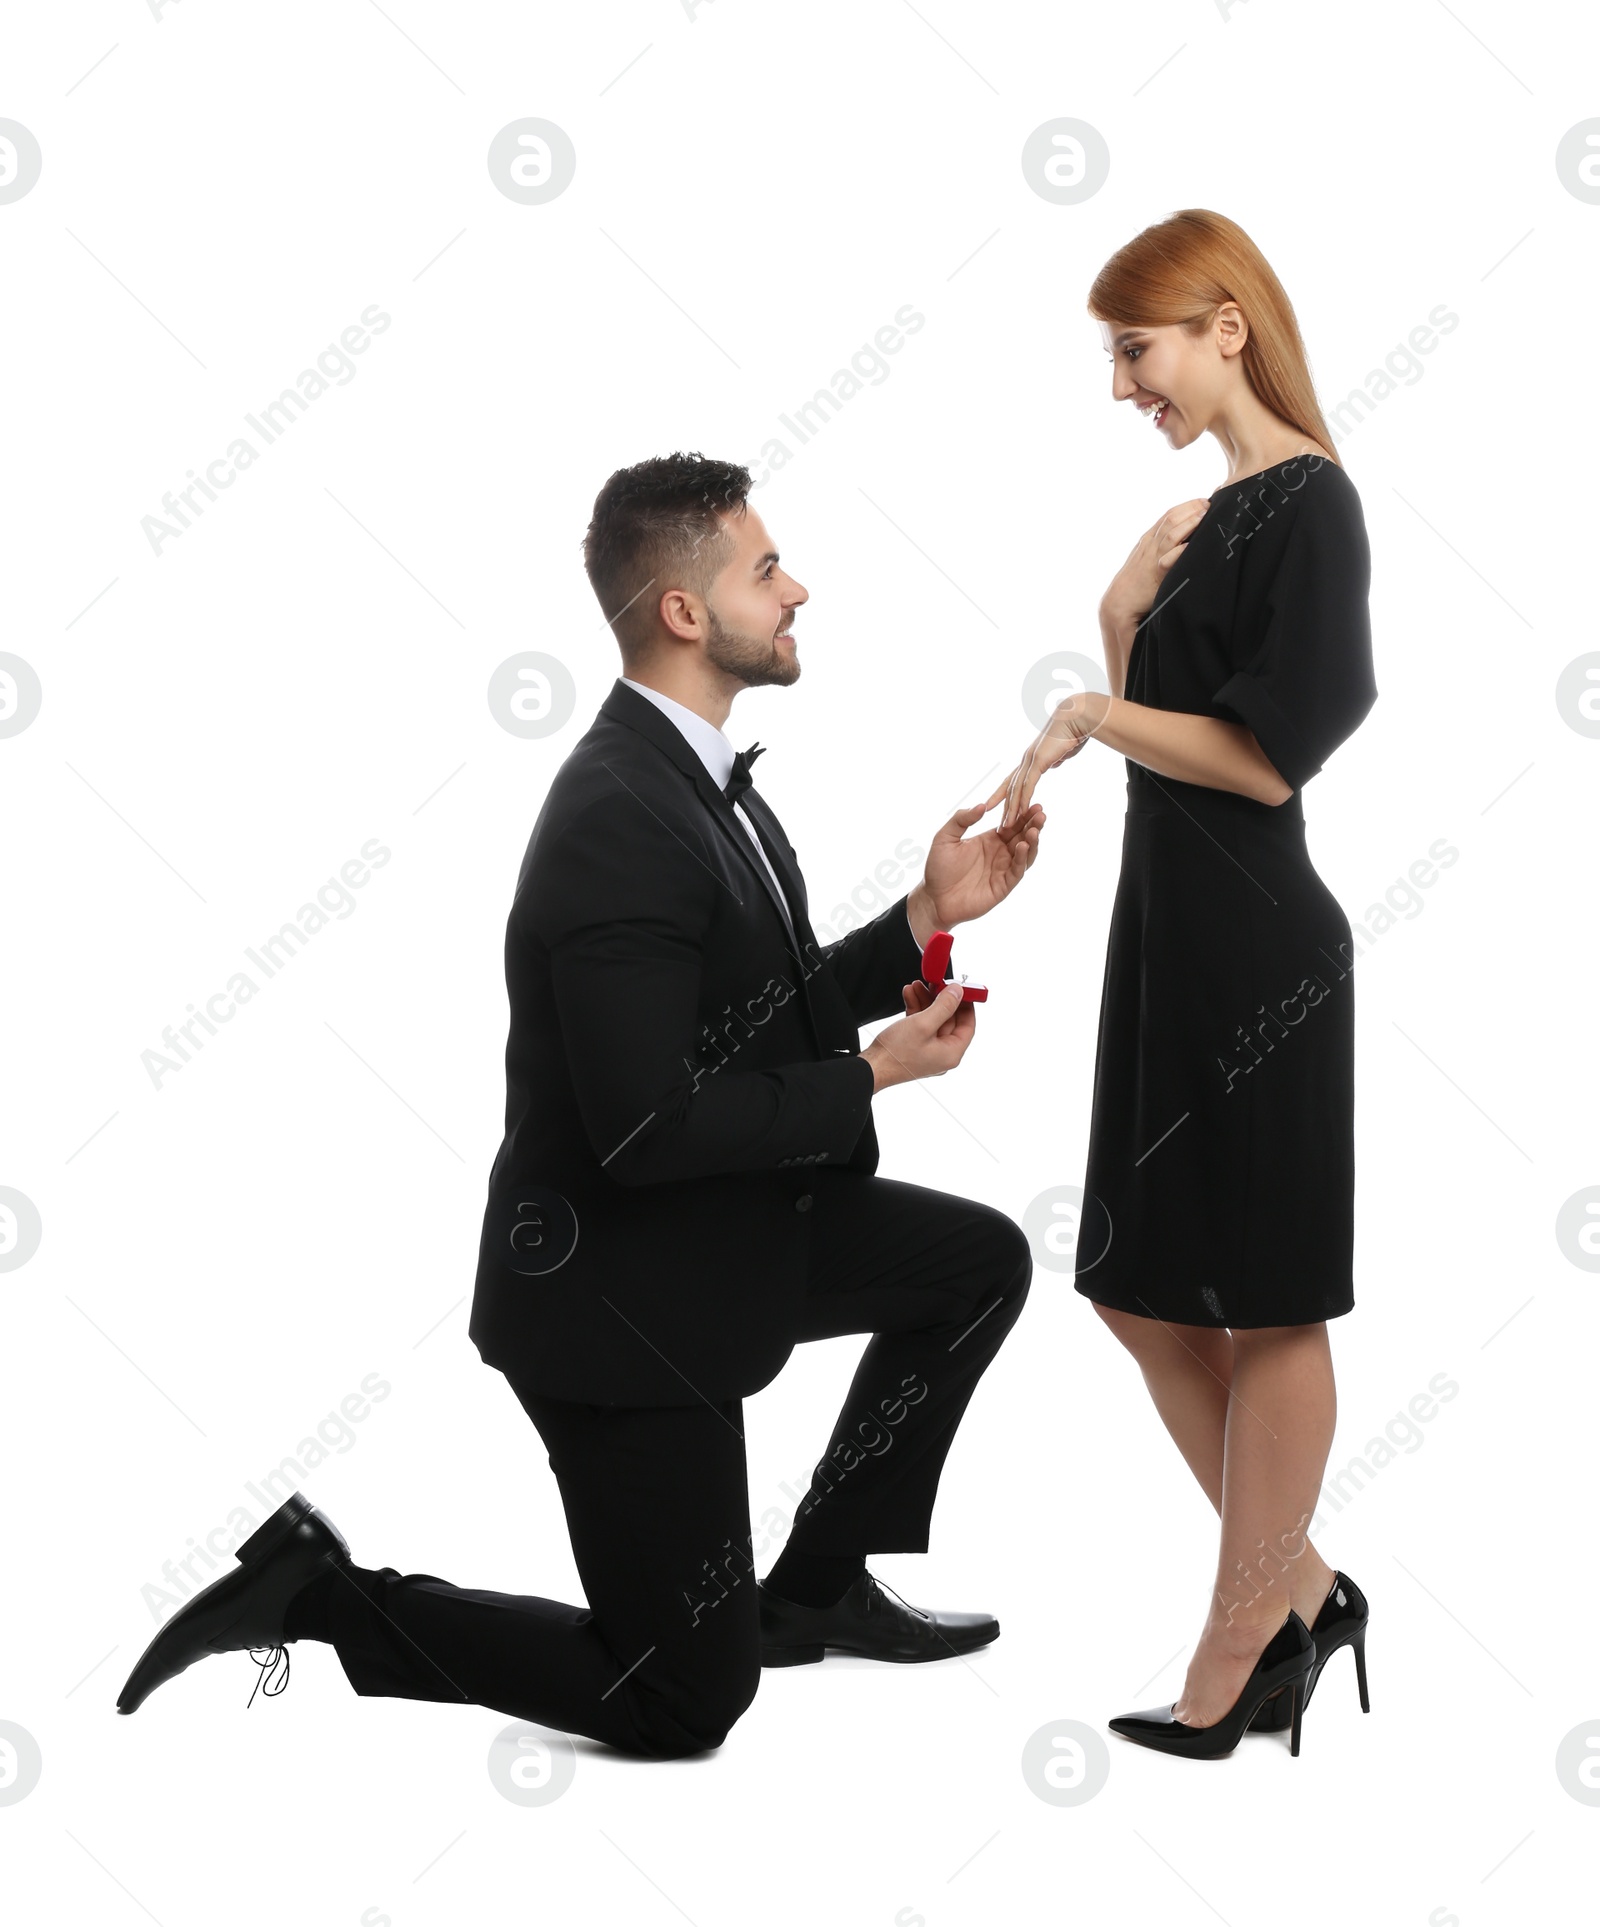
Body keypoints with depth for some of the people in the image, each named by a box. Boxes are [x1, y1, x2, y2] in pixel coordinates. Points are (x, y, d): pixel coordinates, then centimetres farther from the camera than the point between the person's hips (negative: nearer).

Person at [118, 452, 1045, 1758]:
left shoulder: (696, 773, 4)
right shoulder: (619, 822, -27)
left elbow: (765, 1014, 12)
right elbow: (646, 1130, -29)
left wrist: (925, 918, 2)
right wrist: (872, 1078, -19)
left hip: (728, 1230, 9)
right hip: (620, 1291, -9)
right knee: (686, 1703, 1)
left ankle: (815, 1587, 20)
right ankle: (317, 1596, 8)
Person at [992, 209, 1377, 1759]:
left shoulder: (1309, 502, -12)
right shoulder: (1208, 518, 15)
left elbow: (1269, 757, -18)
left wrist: (1091, 714, -10)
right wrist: (1122, 620, 1)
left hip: (1255, 950, -10)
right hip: (1166, 934, 10)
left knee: (1264, 1301, 2)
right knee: (1143, 1287, 13)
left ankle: (1241, 1642, 14)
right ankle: (1302, 1591, 25)